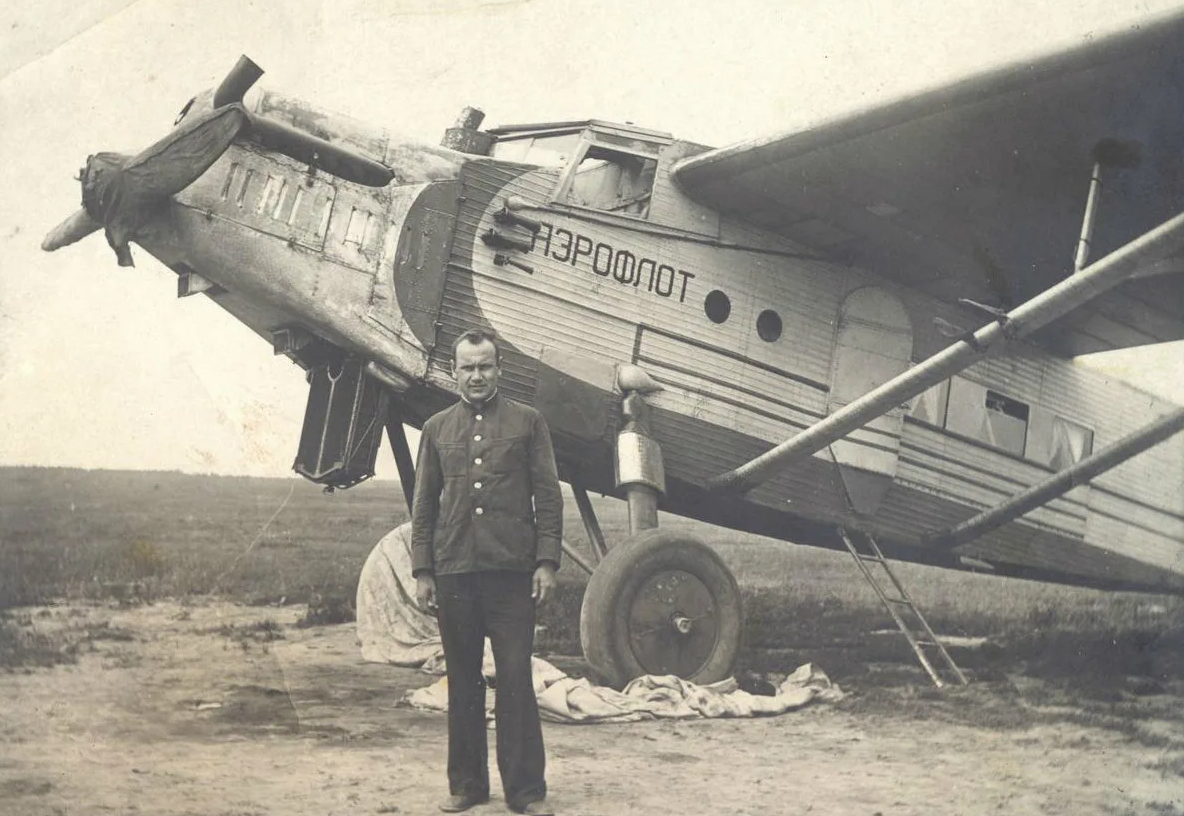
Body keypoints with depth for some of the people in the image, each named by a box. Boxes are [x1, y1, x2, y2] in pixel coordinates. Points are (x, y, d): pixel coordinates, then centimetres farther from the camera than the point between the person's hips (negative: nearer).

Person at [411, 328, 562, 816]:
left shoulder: (527, 423, 6)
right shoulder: (437, 429, 12)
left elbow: (548, 497, 3)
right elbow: (423, 505, 12)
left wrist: (547, 562, -6)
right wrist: (421, 571, 5)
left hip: (512, 572, -2)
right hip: (453, 573, 3)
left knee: (516, 679, -3)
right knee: (463, 681, 9)